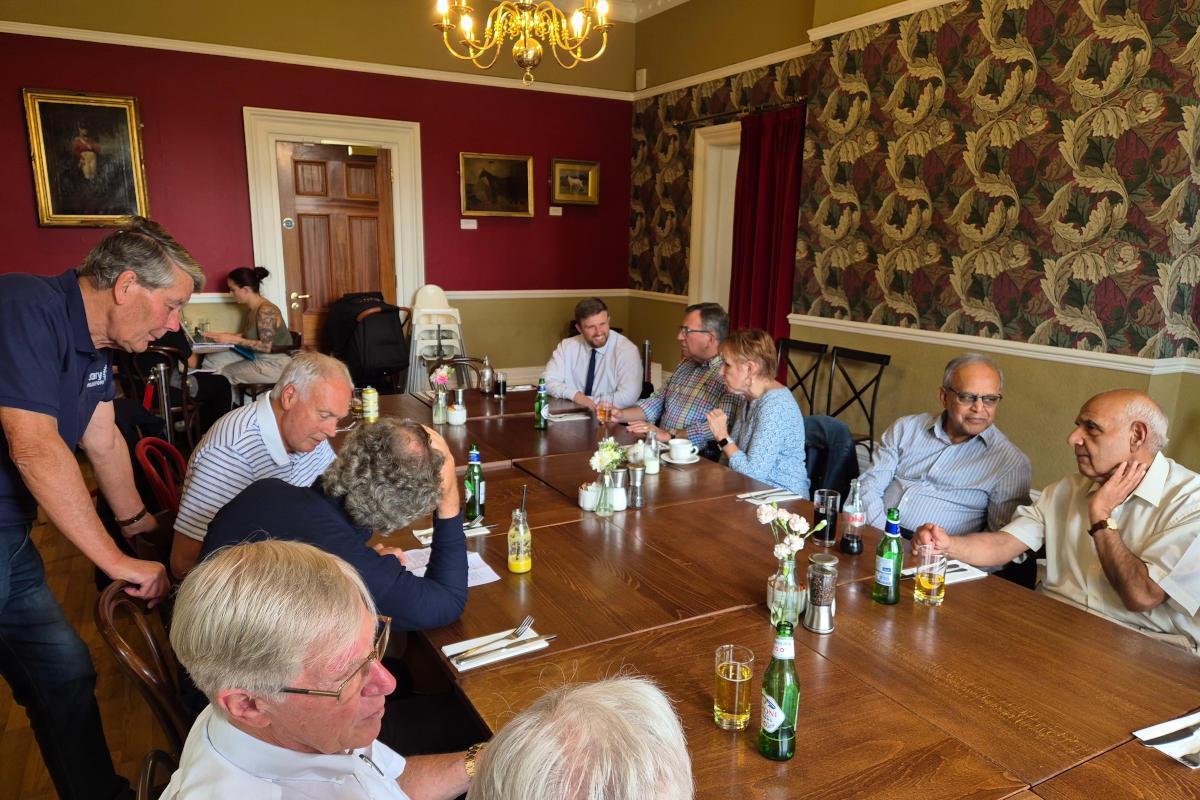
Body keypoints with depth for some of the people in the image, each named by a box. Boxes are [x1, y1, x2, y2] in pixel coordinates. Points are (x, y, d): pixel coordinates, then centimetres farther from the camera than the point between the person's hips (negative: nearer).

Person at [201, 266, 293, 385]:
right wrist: (224, 336, 5)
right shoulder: (251, 309, 9)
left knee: (223, 374, -10)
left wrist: (232, 339, -21)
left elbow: (266, 346, -23)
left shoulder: (266, 310, -19)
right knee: (210, 360, 1)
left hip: (275, 364, -9)